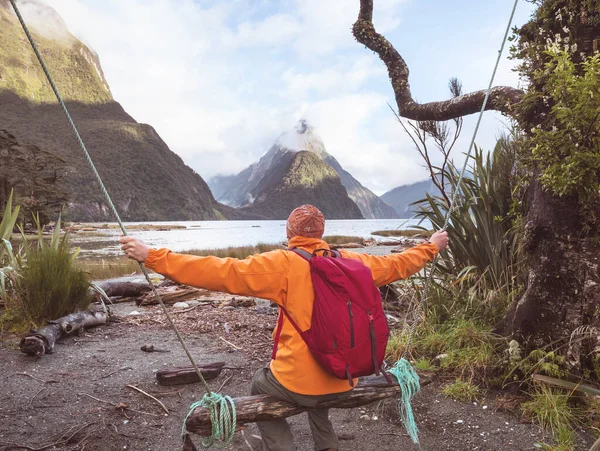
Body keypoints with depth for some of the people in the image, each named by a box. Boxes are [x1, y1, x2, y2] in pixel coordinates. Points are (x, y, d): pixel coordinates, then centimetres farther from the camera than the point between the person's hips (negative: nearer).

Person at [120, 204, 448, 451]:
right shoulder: (351, 261, 1)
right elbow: (395, 265, 16)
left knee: (261, 385, 27)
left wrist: (152, 257, -15)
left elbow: (222, 272, -19)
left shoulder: (284, 264, -13)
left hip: (299, 385, -5)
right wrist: (430, 247, 35)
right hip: (343, 385, 5)